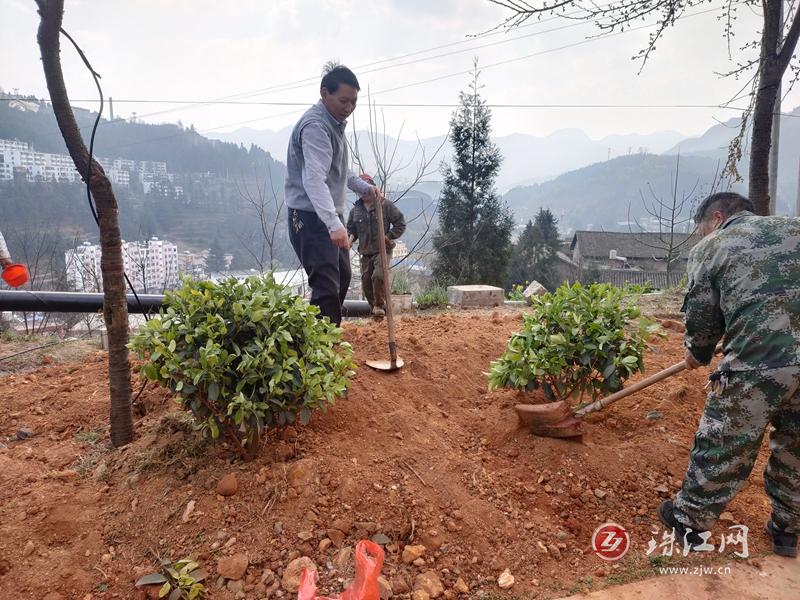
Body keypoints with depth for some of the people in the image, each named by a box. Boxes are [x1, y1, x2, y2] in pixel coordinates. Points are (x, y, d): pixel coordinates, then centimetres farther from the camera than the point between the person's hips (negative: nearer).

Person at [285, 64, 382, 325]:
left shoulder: (334, 123, 13)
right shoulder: (315, 125, -20)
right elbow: (314, 180, -34)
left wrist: (364, 187, 9)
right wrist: (334, 224, -45)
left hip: (329, 215, 11)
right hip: (310, 217, -11)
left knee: (342, 278, 19)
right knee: (326, 285, -14)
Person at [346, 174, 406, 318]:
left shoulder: (385, 205, -3)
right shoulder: (355, 209, 9)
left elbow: (400, 223, 0)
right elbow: (350, 228, 19)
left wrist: (388, 236, -10)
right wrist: (351, 237, -3)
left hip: (382, 250, -5)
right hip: (365, 252, 5)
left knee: (378, 276, -25)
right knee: (366, 282, 5)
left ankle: (380, 305, -5)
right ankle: (375, 309, 22)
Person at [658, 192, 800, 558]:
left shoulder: (709, 248, 5)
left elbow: (701, 316, 5)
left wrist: (698, 354, 23)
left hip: (757, 363, -4)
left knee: (723, 449, 11)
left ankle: (690, 522, 28)